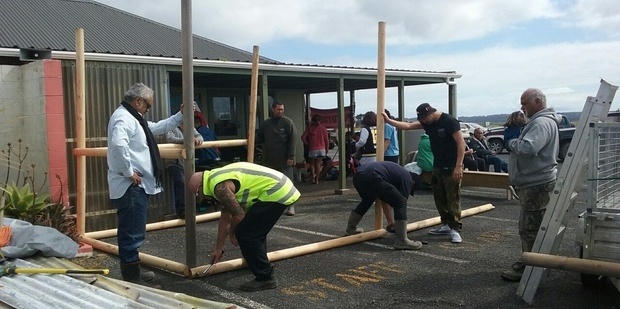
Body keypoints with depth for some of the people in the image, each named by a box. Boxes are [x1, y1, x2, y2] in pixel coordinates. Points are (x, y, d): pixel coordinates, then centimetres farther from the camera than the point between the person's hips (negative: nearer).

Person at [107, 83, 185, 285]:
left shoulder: (133, 118, 21)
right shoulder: (123, 117, -14)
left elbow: (158, 128, 33)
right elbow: (118, 145, -33)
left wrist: (180, 115, 28)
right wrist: (128, 172, -24)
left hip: (137, 186, 11)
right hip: (130, 187, -11)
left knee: (133, 233, 17)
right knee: (132, 234, -7)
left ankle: (133, 273, 27)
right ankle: (131, 279, -2)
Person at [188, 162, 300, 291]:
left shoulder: (220, 187, -12)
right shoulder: (219, 178, 21)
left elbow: (239, 215, -11)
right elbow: (225, 218, 27)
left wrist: (231, 234, 11)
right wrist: (218, 249, 32)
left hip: (276, 193, -11)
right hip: (283, 189, 11)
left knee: (245, 234, -5)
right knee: (255, 232, 24)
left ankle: (265, 278, 3)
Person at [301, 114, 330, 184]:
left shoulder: (310, 127, 0)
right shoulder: (323, 128, 0)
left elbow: (303, 137, -6)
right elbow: (327, 139, 1)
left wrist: (307, 144, 8)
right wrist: (327, 149, 11)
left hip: (312, 149, 0)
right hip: (321, 149, 1)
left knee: (312, 163, 12)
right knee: (318, 164, 5)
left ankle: (313, 177, -3)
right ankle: (317, 179, 3)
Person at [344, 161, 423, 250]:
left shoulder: (397, 171, 37)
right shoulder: (406, 178, 13)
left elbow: (385, 200, 40)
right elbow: (401, 203, 9)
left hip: (358, 176, 10)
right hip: (371, 177, -10)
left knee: (367, 201, 37)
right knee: (400, 203, -2)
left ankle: (350, 228, 47)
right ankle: (402, 241, -8)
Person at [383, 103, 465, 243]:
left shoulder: (449, 121, -17)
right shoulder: (427, 123, 6)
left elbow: (461, 143, -19)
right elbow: (408, 126, 9)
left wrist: (458, 166, -23)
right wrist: (388, 120, 3)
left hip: (452, 167, -8)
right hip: (437, 166, 8)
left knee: (453, 198, -7)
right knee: (439, 198, 10)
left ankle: (455, 229, -3)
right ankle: (446, 225, 19)